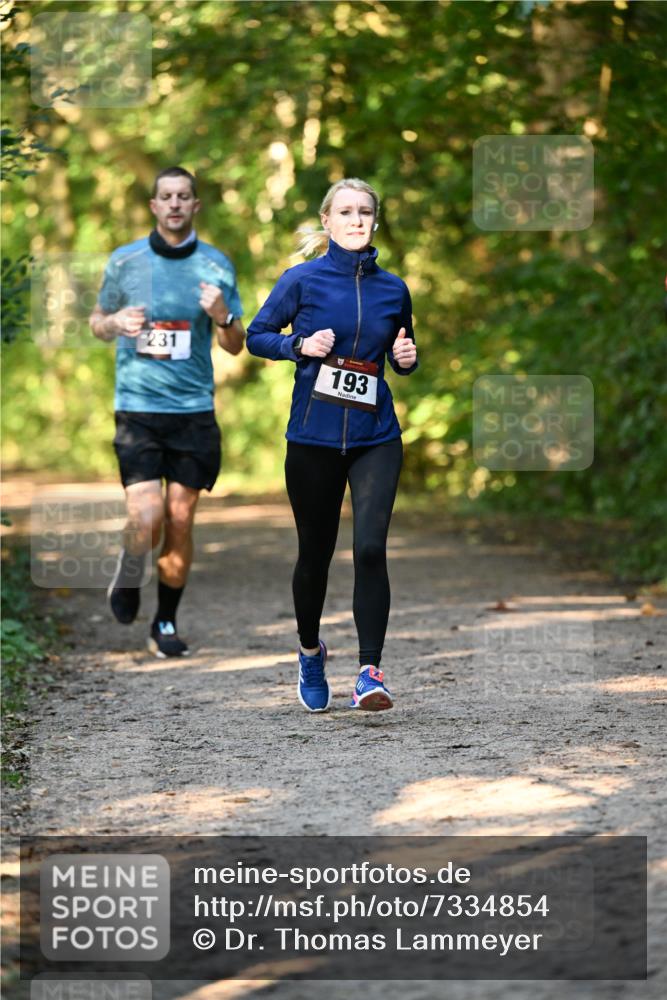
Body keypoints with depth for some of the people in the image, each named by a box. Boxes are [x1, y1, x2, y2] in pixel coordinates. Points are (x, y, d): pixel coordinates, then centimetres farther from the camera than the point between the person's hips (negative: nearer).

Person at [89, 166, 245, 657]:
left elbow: (236, 345, 10)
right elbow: (97, 320, 15)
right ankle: (128, 576, 20)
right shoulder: (125, 261, 2)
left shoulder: (217, 265, 4)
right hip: (137, 409, -1)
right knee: (147, 520, -13)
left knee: (180, 522, 3)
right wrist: (114, 324, -8)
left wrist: (222, 316, -12)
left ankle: (166, 624, 19)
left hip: (194, 411, 1)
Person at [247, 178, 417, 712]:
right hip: (314, 436, -1)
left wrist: (408, 356, -2)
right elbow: (257, 335, 4)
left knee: (371, 547, -15)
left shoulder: (393, 288, 7)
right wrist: (300, 344, -13)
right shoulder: (304, 280, -2)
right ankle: (311, 652, 36)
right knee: (315, 552, 10)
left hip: (376, 437, 1)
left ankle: (371, 671, -13)